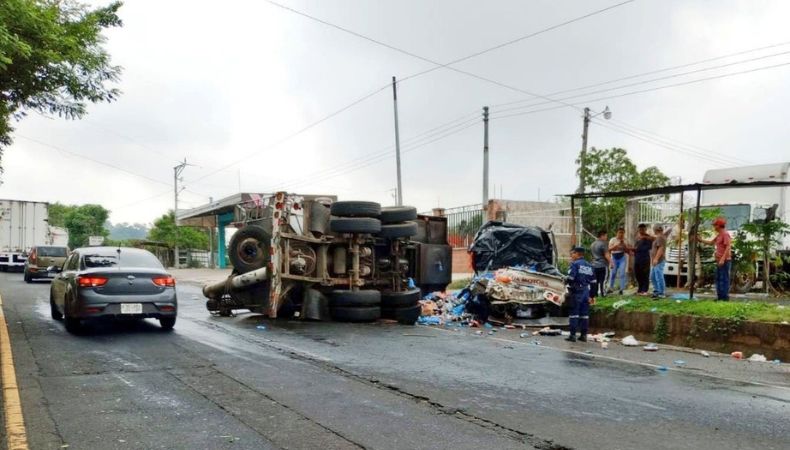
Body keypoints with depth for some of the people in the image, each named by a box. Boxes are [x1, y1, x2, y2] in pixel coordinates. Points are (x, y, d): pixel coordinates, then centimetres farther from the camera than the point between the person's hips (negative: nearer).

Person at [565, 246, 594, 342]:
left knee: (574, 313, -4)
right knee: (585, 314, 10)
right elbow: (593, 281, 16)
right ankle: (583, 335, 13)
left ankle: (573, 335, -5)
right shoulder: (589, 266, 15)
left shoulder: (575, 264, -8)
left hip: (576, 292, -7)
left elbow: (570, 278, -19)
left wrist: (566, 281, 3)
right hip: (586, 291, 7)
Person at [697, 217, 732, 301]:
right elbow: (711, 243, 31)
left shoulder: (725, 234, -12)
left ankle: (725, 297, -6)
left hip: (725, 261, -10)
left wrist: (723, 259, -24)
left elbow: (728, 247, -19)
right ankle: (720, 296, 16)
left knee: (724, 279, -8)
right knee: (718, 278, 12)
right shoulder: (719, 235, 17)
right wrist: (701, 240, 25)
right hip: (719, 261, 10)